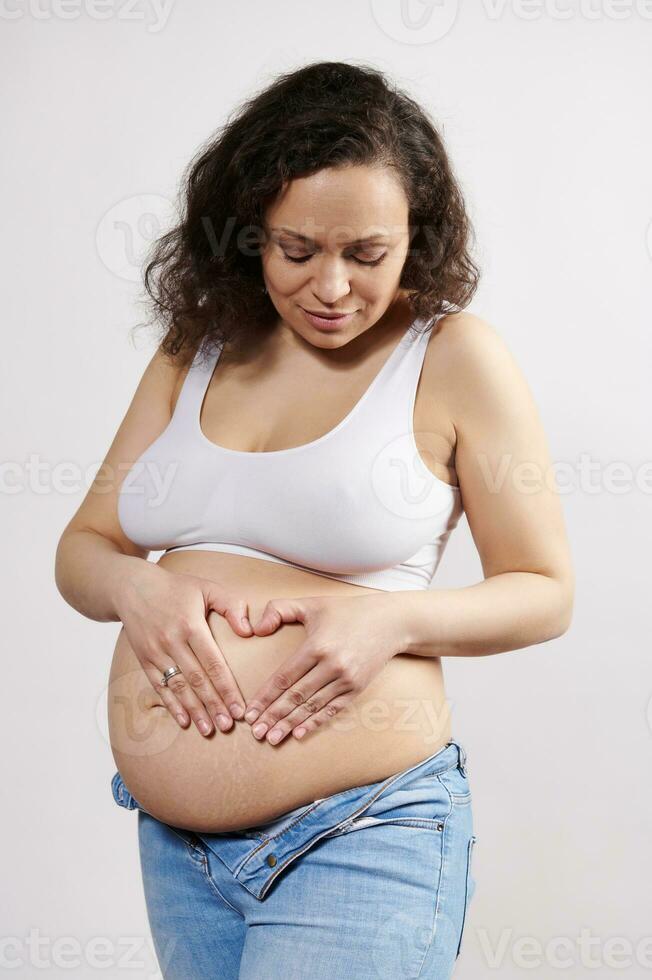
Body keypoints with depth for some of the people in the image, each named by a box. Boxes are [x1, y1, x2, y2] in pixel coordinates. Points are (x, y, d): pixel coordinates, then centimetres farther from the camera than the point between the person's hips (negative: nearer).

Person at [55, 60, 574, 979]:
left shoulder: (454, 356, -6)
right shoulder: (195, 351, 8)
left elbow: (545, 592, -1)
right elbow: (83, 549, 10)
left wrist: (389, 618, -18)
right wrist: (139, 590, -12)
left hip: (361, 835, -5)